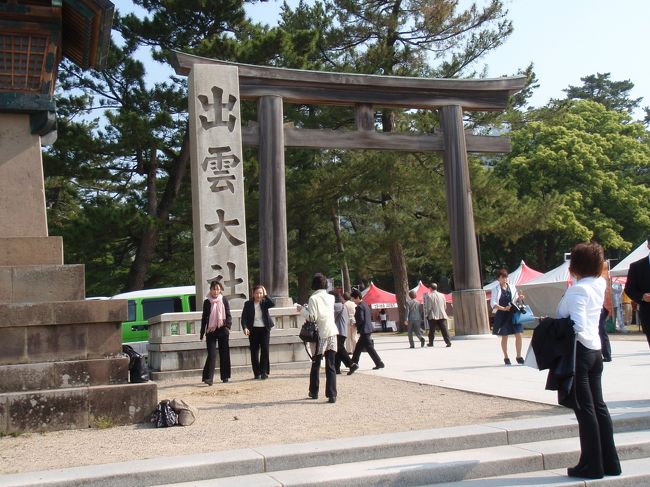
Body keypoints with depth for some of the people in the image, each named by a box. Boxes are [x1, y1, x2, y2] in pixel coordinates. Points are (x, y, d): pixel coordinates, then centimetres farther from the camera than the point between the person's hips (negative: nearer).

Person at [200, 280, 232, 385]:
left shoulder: (224, 300, 4)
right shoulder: (207, 302, 5)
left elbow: (228, 315, 3)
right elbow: (204, 318, 9)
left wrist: (227, 326, -13)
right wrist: (202, 333, 8)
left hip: (222, 330, 1)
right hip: (211, 331, -1)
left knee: (224, 354, 6)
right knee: (211, 354, -10)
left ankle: (225, 376, 17)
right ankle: (208, 377, -14)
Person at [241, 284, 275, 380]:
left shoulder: (265, 302, 4)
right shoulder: (248, 304, 2)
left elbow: (273, 304, -17)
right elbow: (244, 317, -2)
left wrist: (265, 295, -11)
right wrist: (245, 327, -17)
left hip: (264, 329, 0)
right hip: (253, 330, 0)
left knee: (265, 350, -7)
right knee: (254, 351, 3)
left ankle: (264, 372, -1)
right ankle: (257, 373, 11)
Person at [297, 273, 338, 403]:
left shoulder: (313, 298, -8)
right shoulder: (331, 297, 8)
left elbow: (312, 317, -14)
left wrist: (302, 309, 1)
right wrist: (306, 309, 19)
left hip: (319, 335, -3)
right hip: (332, 333, 3)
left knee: (315, 365, 14)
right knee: (331, 366, 1)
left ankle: (314, 392, 26)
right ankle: (332, 395, -7)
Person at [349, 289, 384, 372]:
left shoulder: (359, 307, -15)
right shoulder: (365, 305, 14)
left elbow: (360, 319, -23)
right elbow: (370, 318, 19)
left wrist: (355, 324, -4)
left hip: (364, 331, -10)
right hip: (368, 329, 10)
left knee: (369, 348, -3)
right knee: (358, 347, 12)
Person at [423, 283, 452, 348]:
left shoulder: (428, 296, -6)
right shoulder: (442, 295, 9)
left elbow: (428, 307, -8)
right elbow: (445, 306, 15)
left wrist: (426, 315, 3)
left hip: (433, 316, -3)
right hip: (442, 315, 3)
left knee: (432, 330, 9)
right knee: (444, 329, -1)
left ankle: (431, 343, 18)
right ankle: (448, 342, -11)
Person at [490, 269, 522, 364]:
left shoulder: (512, 288, 9)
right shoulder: (496, 290, -2)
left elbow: (515, 300, 17)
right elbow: (493, 303, -8)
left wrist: (519, 298, -6)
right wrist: (503, 308, -21)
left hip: (514, 314, 3)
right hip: (502, 315, -3)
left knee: (518, 335, -4)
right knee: (504, 337, 6)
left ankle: (519, 356, 8)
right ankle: (506, 358, 18)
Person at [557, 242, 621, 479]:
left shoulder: (577, 290, -18)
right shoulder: (600, 284, 5)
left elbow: (578, 326, -27)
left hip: (579, 351, -8)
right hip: (595, 351, 8)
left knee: (585, 409, -1)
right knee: (598, 406, 14)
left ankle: (592, 465, 7)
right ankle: (610, 462, 20)